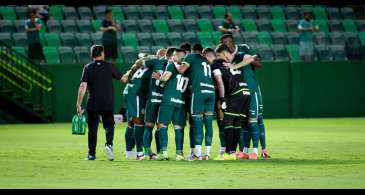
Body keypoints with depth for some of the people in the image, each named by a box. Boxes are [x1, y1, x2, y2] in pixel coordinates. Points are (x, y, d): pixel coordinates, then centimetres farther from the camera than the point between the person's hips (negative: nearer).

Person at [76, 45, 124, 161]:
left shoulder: (88, 68, 0)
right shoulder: (110, 66, 2)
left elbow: (83, 86, -8)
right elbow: (123, 78, 13)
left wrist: (78, 104, -5)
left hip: (93, 104, 0)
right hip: (108, 103, 0)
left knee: (92, 129, 8)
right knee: (109, 126, 7)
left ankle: (91, 154, 8)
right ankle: (109, 144, -20)